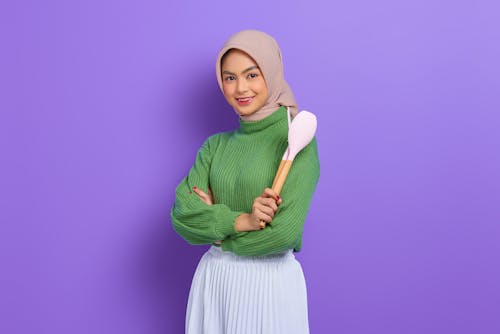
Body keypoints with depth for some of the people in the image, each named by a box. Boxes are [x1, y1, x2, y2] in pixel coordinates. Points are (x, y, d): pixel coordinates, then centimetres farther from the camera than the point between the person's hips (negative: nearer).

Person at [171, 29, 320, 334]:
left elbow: (284, 232, -19)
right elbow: (182, 214, -5)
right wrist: (238, 220, -22)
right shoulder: (216, 145, 6)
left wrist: (214, 221, -7)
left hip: (269, 281, -4)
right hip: (213, 279, 5)